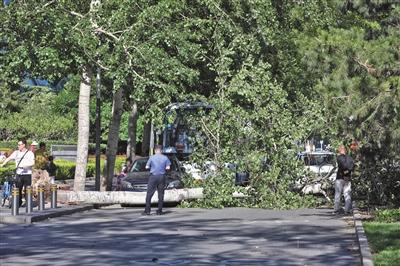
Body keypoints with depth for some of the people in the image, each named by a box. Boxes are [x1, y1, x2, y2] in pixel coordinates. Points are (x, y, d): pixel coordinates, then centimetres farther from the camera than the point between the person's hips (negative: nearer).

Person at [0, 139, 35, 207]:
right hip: (19, 174, 3)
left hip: (27, 174, -3)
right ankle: (18, 203, 15)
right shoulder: (16, 152, 10)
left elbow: (32, 163, -12)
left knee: (27, 190, -1)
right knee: (18, 189, 4)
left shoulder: (30, 153, -2)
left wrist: (24, 165, -24)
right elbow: (9, 158, 7)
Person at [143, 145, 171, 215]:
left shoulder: (152, 157, -2)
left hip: (153, 176, -2)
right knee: (161, 194, 7)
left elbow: (147, 167, 0)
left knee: (149, 194, 1)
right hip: (162, 177, 2)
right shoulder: (165, 158, 2)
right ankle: (159, 211, 6)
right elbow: (168, 167, 2)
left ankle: (147, 210, -5)